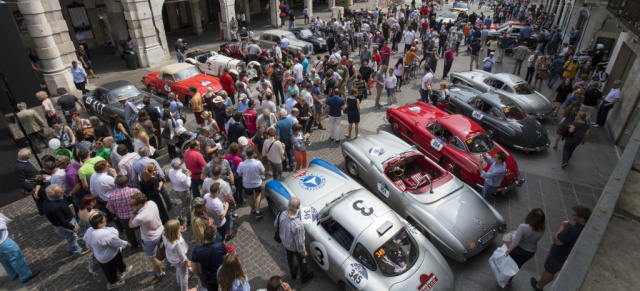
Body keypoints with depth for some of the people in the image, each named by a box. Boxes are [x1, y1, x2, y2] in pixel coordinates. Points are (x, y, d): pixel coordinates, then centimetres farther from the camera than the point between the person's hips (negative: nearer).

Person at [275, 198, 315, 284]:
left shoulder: (281, 214, -28)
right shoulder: (298, 225, -44)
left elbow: (275, 224, -5)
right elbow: (299, 241, -30)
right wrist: (303, 251, -12)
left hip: (285, 242, 5)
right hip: (295, 247, -5)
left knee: (289, 257, 33)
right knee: (301, 261, 26)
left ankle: (293, 273, 62)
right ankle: (304, 277, 53)